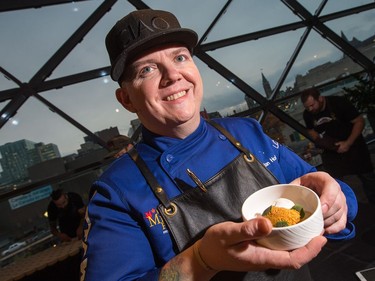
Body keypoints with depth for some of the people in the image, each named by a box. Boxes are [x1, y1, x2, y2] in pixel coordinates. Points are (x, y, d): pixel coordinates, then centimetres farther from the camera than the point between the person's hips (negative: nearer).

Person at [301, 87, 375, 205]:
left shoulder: (338, 102, -24)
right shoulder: (307, 114, -12)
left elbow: (359, 121, -19)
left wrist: (348, 143, -26)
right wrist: (319, 141, -13)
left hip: (353, 145, -2)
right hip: (331, 150, 3)